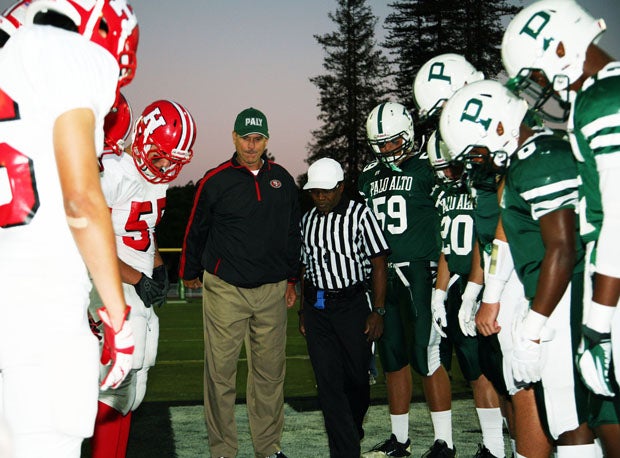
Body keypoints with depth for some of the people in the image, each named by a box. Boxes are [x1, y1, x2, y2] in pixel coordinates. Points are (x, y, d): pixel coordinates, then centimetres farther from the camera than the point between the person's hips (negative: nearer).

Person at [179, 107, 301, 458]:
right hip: (225, 290, -3)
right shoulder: (216, 181, -1)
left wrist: (292, 278, 19)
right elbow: (196, 231, 9)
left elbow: (293, 233, 18)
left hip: (272, 291, 3)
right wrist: (190, 272, 17)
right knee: (221, 372, 0)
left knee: (270, 372, 8)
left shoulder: (282, 180, 9)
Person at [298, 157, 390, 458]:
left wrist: (378, 311, -10)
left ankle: (354, 430, 33)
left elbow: (379, 264, -7)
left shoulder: (360, 215, -6)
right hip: (316, 307, 4)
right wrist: (303, 310, 14)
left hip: (352, 304, -4)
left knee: (356, 377, 7)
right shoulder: (308, 220, 9)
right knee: (328, 382, -2)